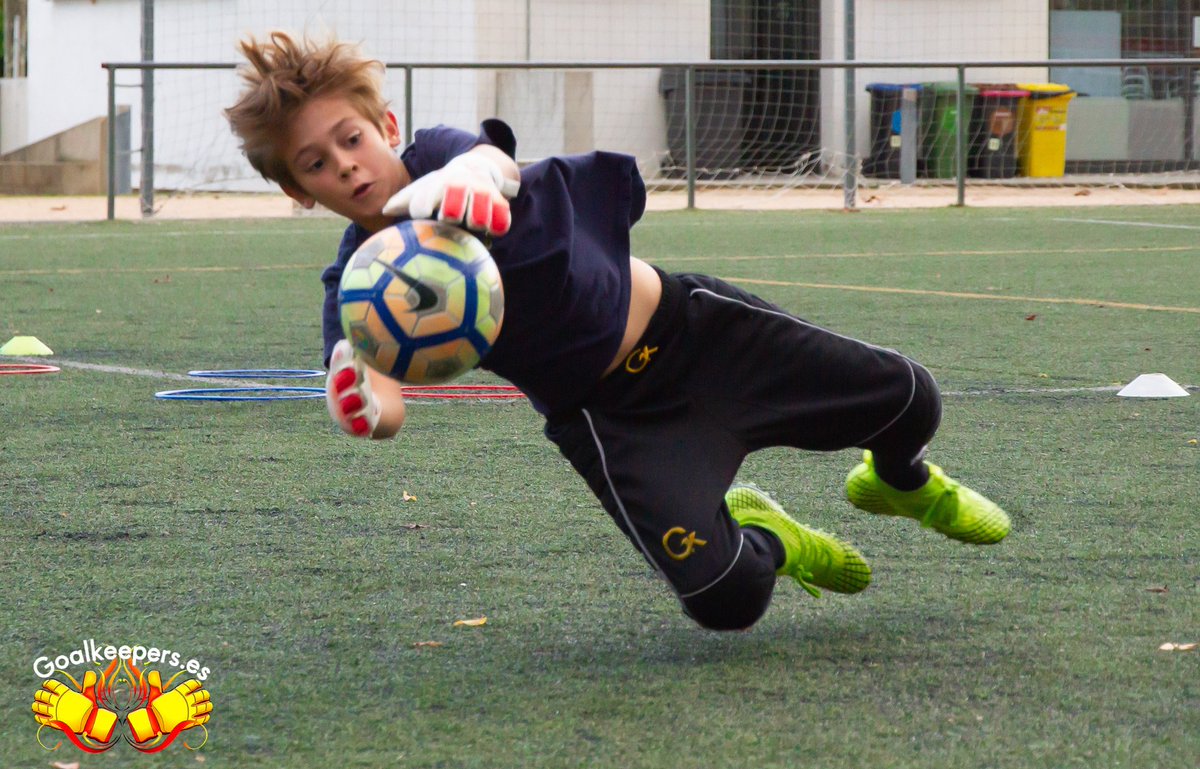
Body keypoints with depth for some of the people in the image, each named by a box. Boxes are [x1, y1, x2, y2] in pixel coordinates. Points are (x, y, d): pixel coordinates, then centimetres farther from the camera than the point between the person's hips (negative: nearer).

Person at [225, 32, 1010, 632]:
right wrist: (360, 401, -60)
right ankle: (763, 539, 18)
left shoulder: (439, 156, -15)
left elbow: (493, 158, -41)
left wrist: (468, 175, -68)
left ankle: (900, 482, 44)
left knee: (909, 402, 5)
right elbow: (387, 406, -33)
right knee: (725, 598, -21)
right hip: (608, 418, -1)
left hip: (692, 324, 1)